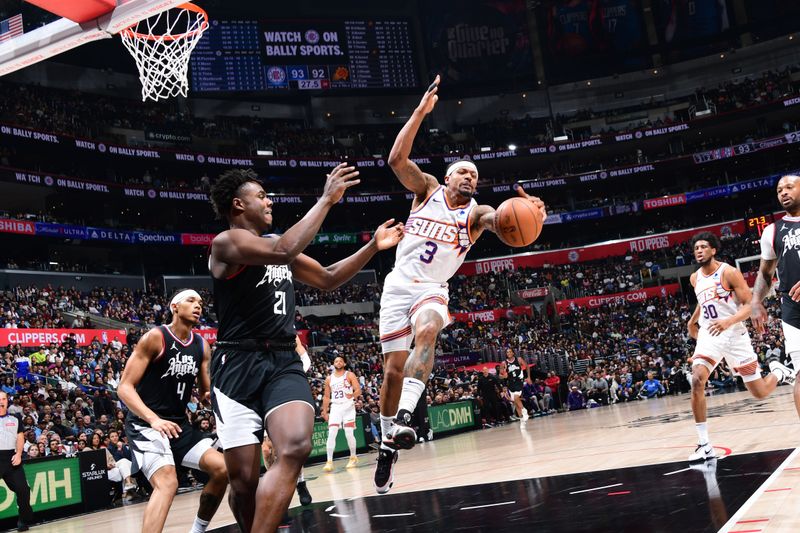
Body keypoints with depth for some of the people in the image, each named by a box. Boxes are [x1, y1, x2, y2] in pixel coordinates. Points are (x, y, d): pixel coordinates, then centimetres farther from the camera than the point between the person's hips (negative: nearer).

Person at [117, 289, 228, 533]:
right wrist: (153, 419, -31)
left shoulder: (202, 346, 7)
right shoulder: (155, 337, -12)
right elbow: (125, 387, -16)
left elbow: (207, 393, 15)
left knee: (222, 469, -3)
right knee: (167, 482, -29)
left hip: (179, 424, 7)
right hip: (145, 424, -7)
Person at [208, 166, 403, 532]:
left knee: (295, 447, -23)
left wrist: (373, 247, 19)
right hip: (239, 364, -5)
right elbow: (283, 251, -24)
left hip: (284, 362, 6)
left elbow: (328, 279, 28)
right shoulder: (226, 242, -6)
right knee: (244, 478, -6)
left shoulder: (278, 246, 19)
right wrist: (327, 200, -18)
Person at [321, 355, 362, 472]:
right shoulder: (329, 379, 12)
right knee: (331, 434, -10)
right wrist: (324, 411, 12)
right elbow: (326, 396, 17)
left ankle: (353, 457, 16)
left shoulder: (350, 375, 2)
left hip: (348, 406, -2)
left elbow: (358, 390, -5)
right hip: (335, 407, 2)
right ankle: (329, 461, -11)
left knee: (349, 433, -5)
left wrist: (352, 395, -22)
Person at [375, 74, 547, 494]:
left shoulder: (476, 213, 0)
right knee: (393, 369, 0)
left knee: (426, 331, -35)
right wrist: (421, 112, -19)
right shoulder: (427, 189, 3)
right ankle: (387, 444, 16)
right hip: (398, 284, 1)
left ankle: (404, 416, -41)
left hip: (432, 289, 0)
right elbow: (397, 159, -13)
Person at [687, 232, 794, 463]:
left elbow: (750, 304, -14)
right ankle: (704, 445, -20)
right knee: (697, 381, -23)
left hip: (734, 334, -3)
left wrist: (729, 321, -29)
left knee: (760, 393, 4)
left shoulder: (728, 272, -11)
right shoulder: (695, 278, 7)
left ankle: (778, 371, 42)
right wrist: (692, 320, 27)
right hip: (709, 335, 4)